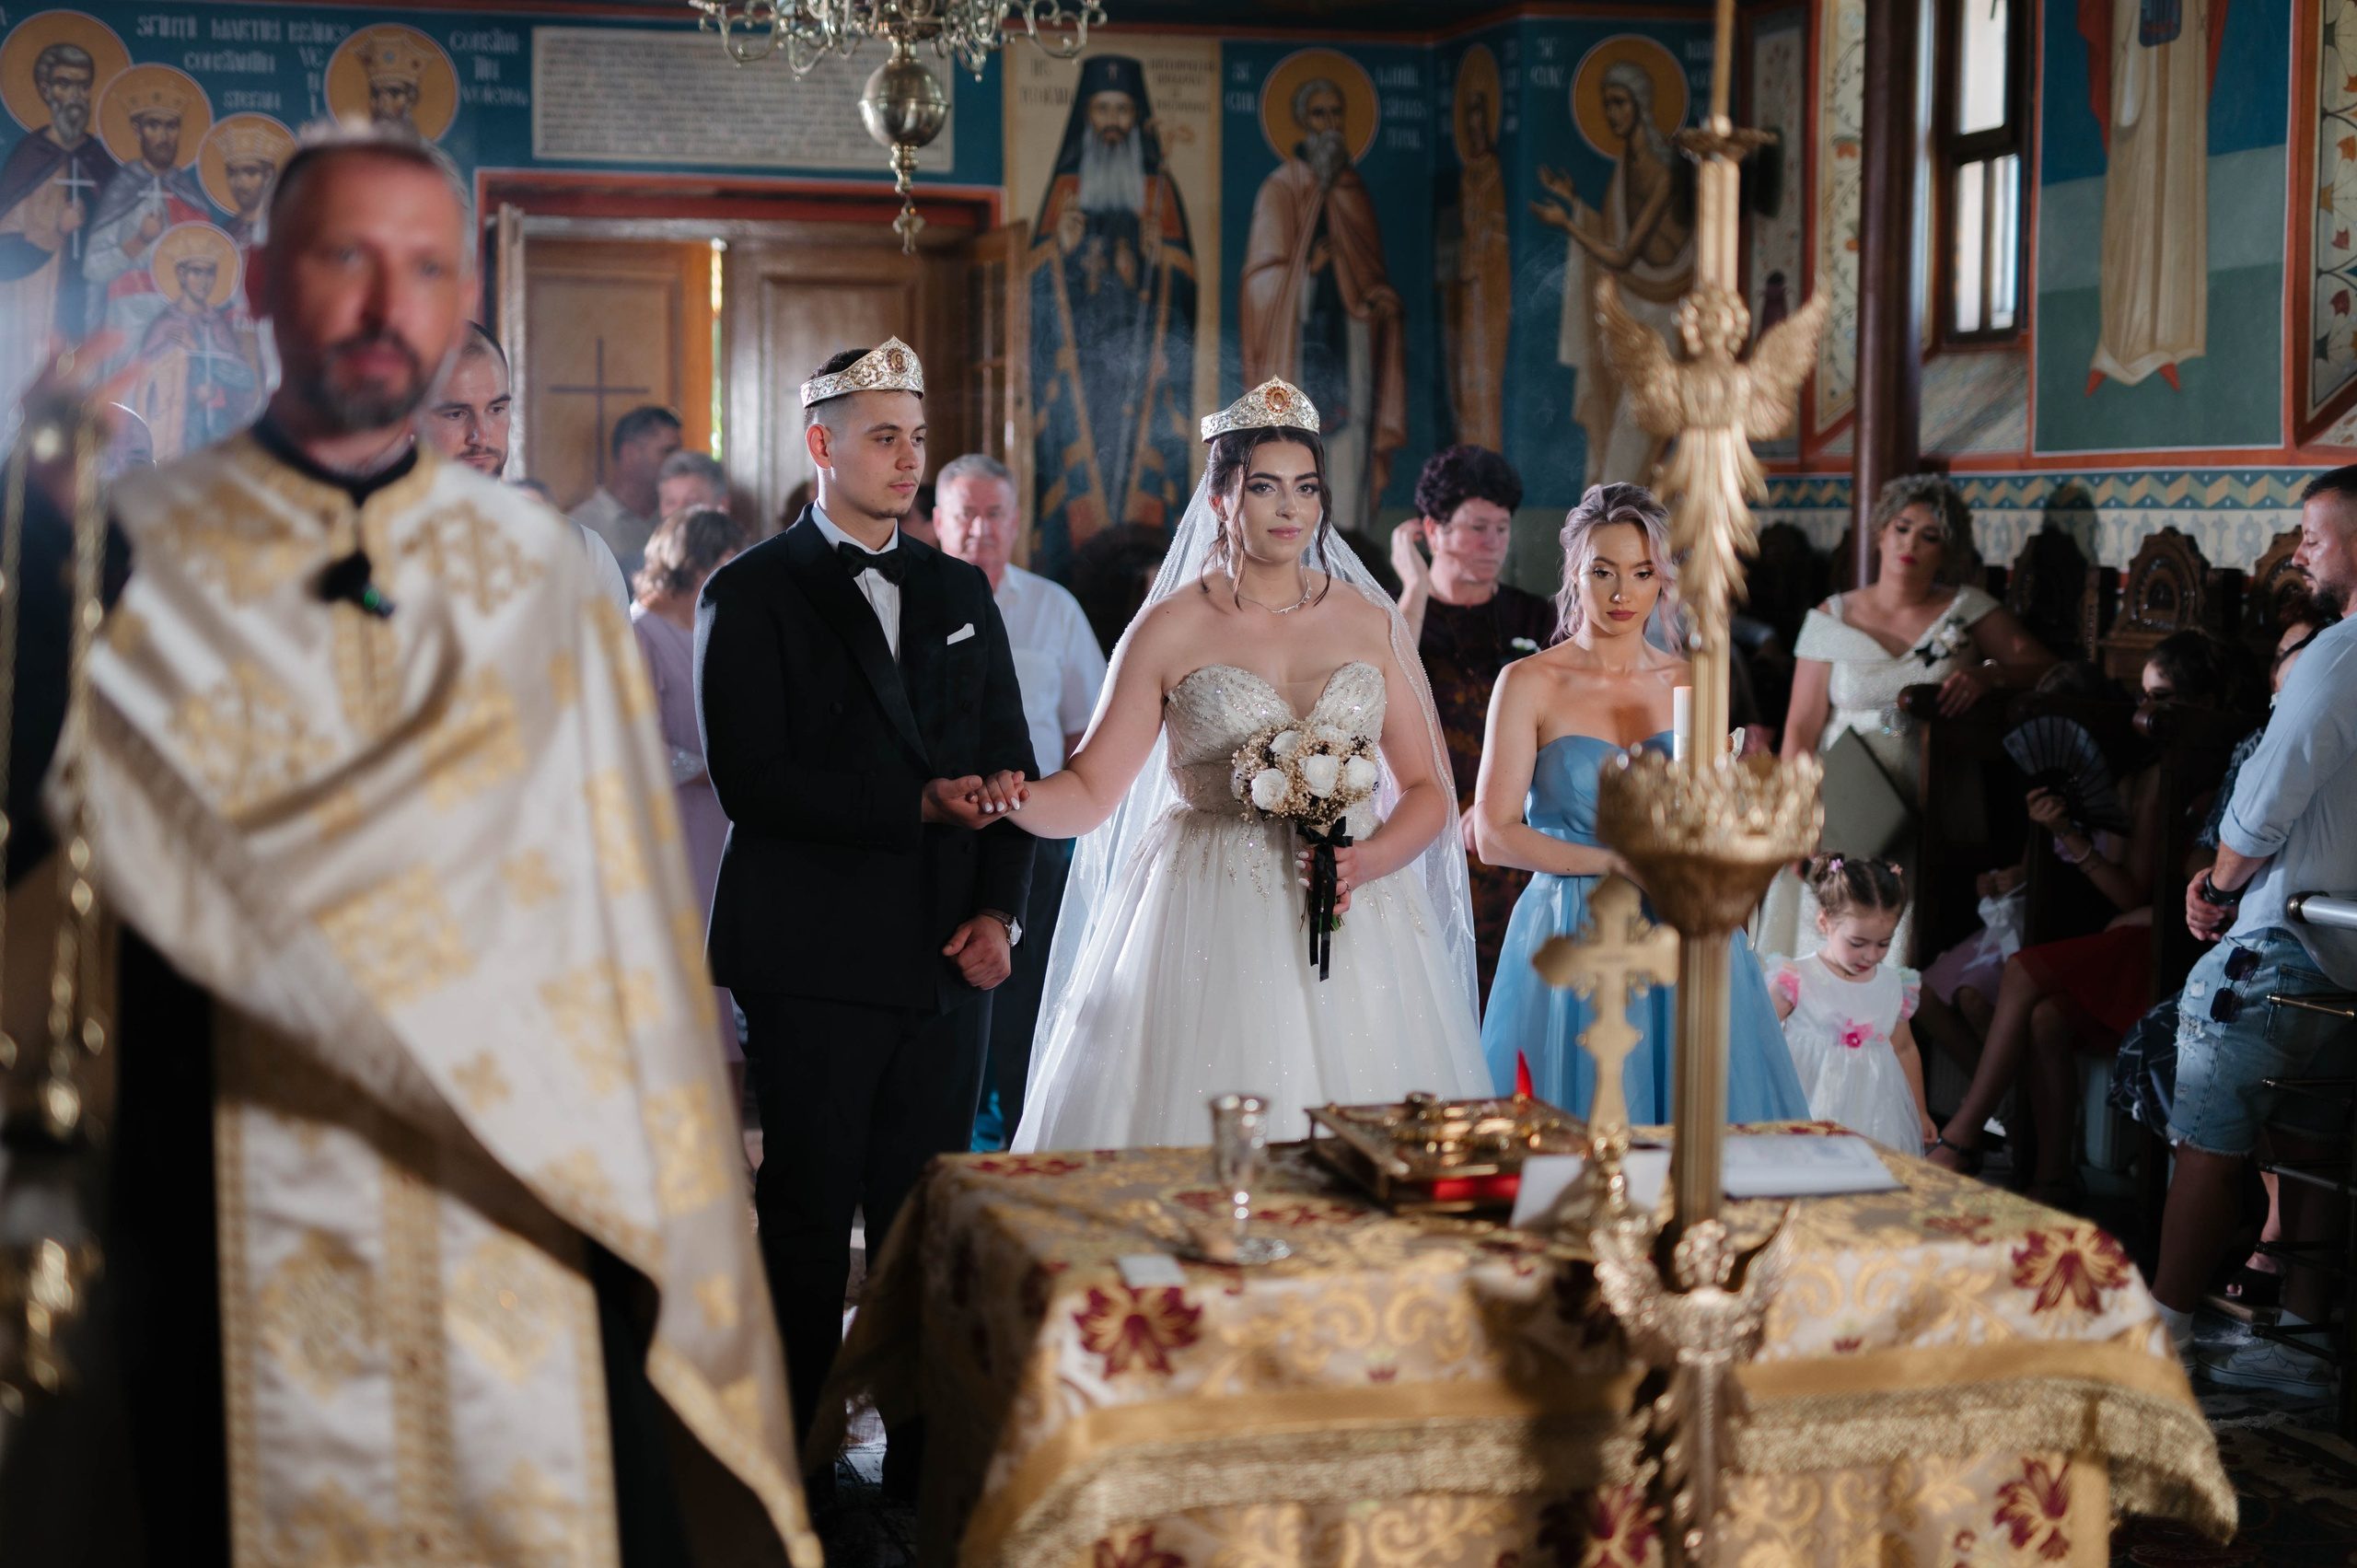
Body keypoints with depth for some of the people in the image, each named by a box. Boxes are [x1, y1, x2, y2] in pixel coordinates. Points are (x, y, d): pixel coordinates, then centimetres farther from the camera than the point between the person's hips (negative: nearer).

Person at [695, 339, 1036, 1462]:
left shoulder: (959, 592, 16)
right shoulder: (751, 595, -1)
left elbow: (1011, 766, 15)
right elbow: (751, 782, -12)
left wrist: (1000, 909, 1)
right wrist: (919, 806, -17)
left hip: (949, 957, 4)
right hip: (814, 959, -4)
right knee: (808, 1220, 1)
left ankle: (926, 1455, 14)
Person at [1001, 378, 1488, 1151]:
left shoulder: (1371, 623, 9)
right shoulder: (1169, 631, 2)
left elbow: (1427, 790, 10)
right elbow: (1090, 791, 0)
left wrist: (1368, 861, -9)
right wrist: (1002, 795, -20)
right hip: (1210, 930, -2)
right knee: (1205, 1139, -7)